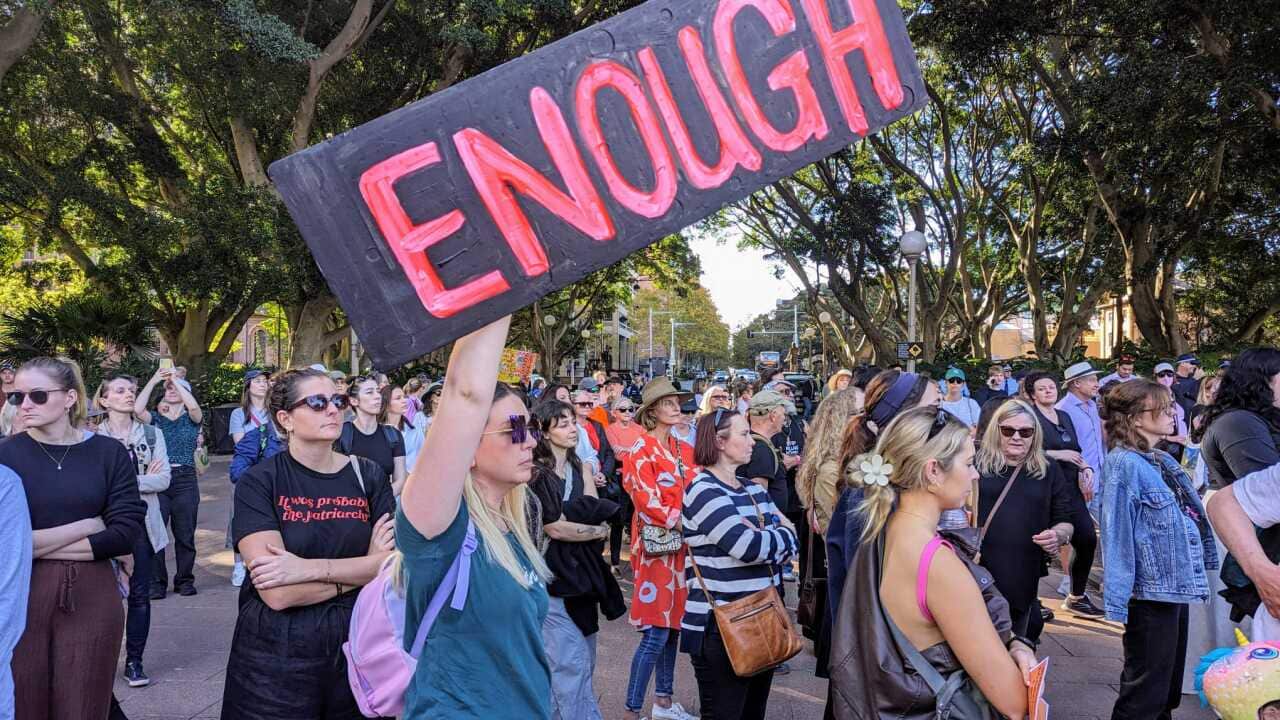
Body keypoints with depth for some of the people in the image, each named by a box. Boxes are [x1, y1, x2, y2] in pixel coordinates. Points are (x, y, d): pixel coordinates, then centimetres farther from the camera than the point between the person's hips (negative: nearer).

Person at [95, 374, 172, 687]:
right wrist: (143, 478, -12)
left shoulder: (152, 434, 6)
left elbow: (164, 479, -3)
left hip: (141, 522, 2)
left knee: (139, 594, 4)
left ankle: (134, 661, 15)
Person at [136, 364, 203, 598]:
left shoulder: (191, 419, 8)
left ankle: (184, 580, 17)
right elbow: (137, 410, -10)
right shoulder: (156, 418, 11)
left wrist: (175, 379, -9)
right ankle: (156, 583, 6)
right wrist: (154, 380, -9)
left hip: (185, 480, -1)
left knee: (185, 534, 5)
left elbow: (194, 407, -16)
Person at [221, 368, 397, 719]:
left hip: (355, 644, 3)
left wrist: (309, 568, -21)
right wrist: (361, 569, -11)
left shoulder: (369, 475, -1)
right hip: (276, 654, -3)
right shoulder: (258, 482, -10)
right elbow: (278, 594, -19)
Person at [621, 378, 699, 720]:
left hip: (683, 545, 7)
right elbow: (648, 503, -17)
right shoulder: (642, 452, -9)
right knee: (656, 633, -7)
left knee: (673, 624, 13)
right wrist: (681, 523, -19)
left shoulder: (684, 451, 11)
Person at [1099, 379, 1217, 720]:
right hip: (1152, 590, -9)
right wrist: (1118, 600, -22)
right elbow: (1117, 534, -20)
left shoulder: (1165, 461, 10)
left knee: (1169, 685, 20)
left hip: (1176, 586, 9)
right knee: (1145, 693, 0)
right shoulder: (1124, 464, -16)